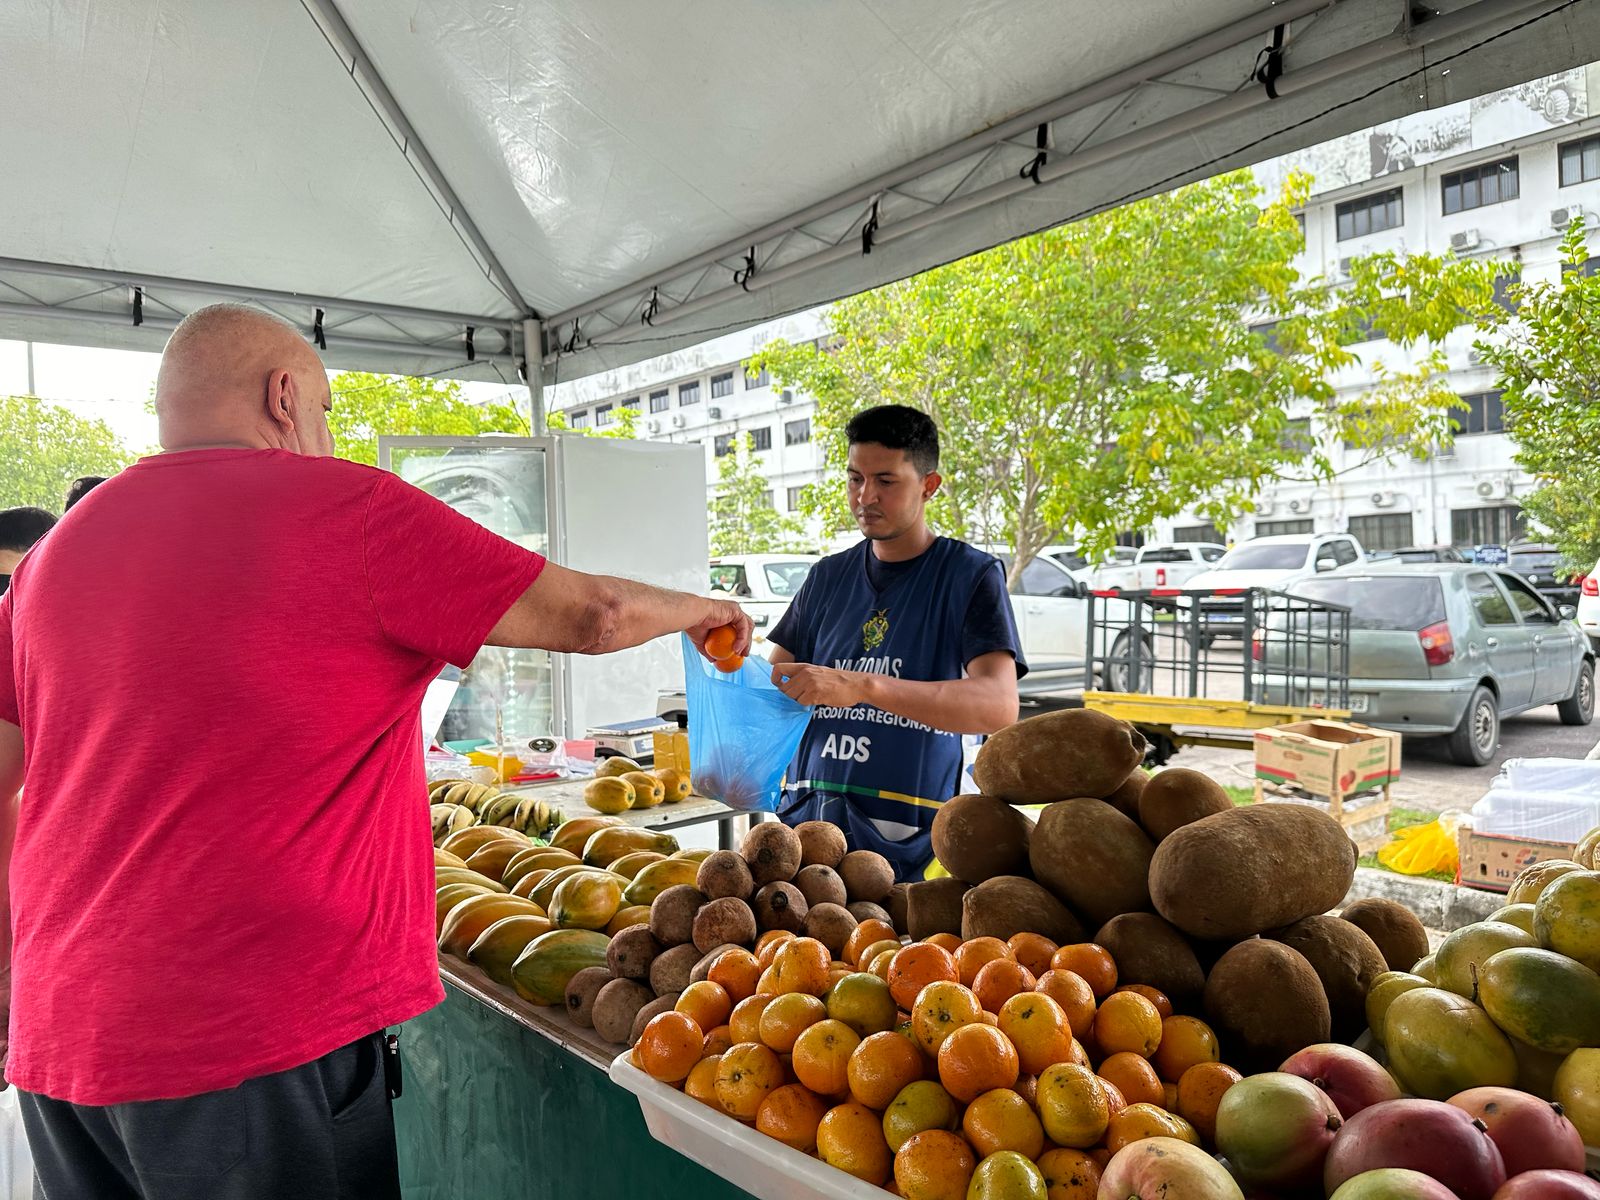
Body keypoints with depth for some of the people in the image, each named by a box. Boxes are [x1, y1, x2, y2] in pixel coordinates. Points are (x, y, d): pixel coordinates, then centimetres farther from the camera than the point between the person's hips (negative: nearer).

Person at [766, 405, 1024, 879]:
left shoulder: (970, 575, -3)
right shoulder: (827, 577, 13)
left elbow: (999, 705, -17)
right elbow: (774, 681, 15)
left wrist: (862, 687, -28)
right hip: (805, 818, 4)